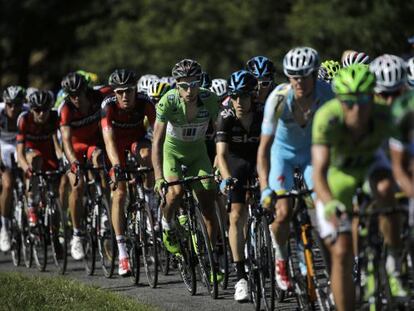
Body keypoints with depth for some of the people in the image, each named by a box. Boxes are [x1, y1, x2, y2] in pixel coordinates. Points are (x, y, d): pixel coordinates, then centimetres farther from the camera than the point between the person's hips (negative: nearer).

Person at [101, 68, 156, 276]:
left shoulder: (144, 103, -27)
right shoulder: (108, 106, -30)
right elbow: (108, 139, -39)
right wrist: (116, 166, -53)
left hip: (137, 140, 1)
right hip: (118, 145, -1)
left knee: (147, 154, -36)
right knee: (119, 193, -11)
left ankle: (149, 199, -13)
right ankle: (122, 252, -9)